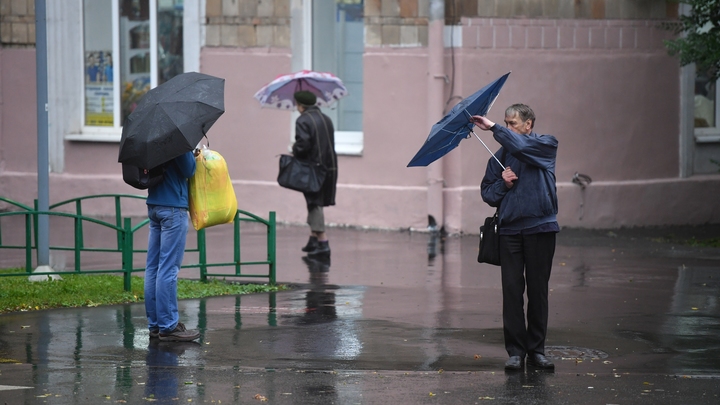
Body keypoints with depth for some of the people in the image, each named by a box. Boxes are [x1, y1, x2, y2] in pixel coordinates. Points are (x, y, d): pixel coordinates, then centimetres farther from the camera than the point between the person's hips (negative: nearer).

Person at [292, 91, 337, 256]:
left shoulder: (303, 121, -11)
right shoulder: (326, 119, 13)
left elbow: (302, 145, -20)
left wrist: (295, 152, -1)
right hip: (330, 166, 7)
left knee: (314, 204, -4)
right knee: (315, 204, 17)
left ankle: (323, 241, -9)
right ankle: (313, 239, 21)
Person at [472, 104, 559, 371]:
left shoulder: (546, 146, 3)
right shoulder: (500, 156, 15)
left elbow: (521, 146, -18)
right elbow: (487, 194, 15)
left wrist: (493, 128, -12)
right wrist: (503, 183, -5)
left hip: (540, 228, -3)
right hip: (510, 229, 3)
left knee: (538, 291, 2)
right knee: (512, 290, -3)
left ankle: (536, 350, 9)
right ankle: (515, 351, -1)